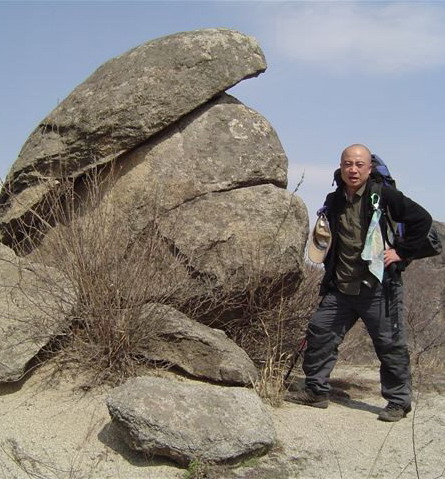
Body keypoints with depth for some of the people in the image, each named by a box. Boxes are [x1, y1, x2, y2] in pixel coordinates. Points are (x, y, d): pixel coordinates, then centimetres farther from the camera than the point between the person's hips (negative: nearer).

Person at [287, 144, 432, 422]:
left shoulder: (384, 196, -8)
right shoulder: (334, 201, 10)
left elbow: (422, 219, -8)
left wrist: (401, 252, -10)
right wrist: (329, 267, 14)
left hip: (379, 287, -5)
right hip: (340, 288, 6)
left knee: (391, 344, 2)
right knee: (319, 333, 4)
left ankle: (399, 402, 17)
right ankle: (317, 390, 18)